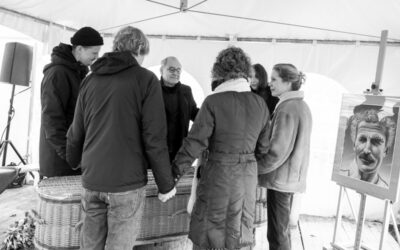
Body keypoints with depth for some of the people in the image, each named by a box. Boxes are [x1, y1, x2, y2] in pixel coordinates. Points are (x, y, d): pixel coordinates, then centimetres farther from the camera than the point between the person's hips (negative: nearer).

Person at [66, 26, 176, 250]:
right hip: (127, 182, -5)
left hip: (92, 181, 5)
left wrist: (73, 162, 33)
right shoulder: (145, 79, -7)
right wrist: (166, 184, -2)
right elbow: (154, 139, -12)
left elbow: (76, 133, 14)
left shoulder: (91, 80, 8)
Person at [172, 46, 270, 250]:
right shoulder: (260, 104, 0)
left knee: (207, 233, 13)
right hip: (248, 175, 5)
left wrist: (175, 172, -9)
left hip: (219, 174, -5)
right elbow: (263, 147, 5)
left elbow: (196, 142, -17)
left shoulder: (214, 101, -15)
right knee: (241, 231, 21)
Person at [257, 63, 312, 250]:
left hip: (280, 178, -9)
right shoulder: (302, 105, 11)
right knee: (283, 229, 20)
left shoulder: (287, 108, -19)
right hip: (293, 176, 9)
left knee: (277, 233, 2)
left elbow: (277, 151, -22)